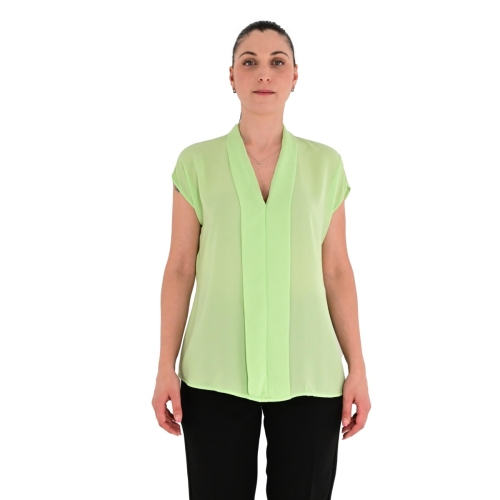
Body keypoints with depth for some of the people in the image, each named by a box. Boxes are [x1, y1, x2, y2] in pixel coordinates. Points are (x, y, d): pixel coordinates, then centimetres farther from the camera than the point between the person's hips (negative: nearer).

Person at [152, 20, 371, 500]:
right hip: (216, 372, 0)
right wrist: (166, 368, -2)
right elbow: (180, 268, 3)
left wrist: (357, 368, 2)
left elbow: (337, 271, 6)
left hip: (308, 371, 1)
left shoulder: (325, 164, 6)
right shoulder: (197, 162, 3)